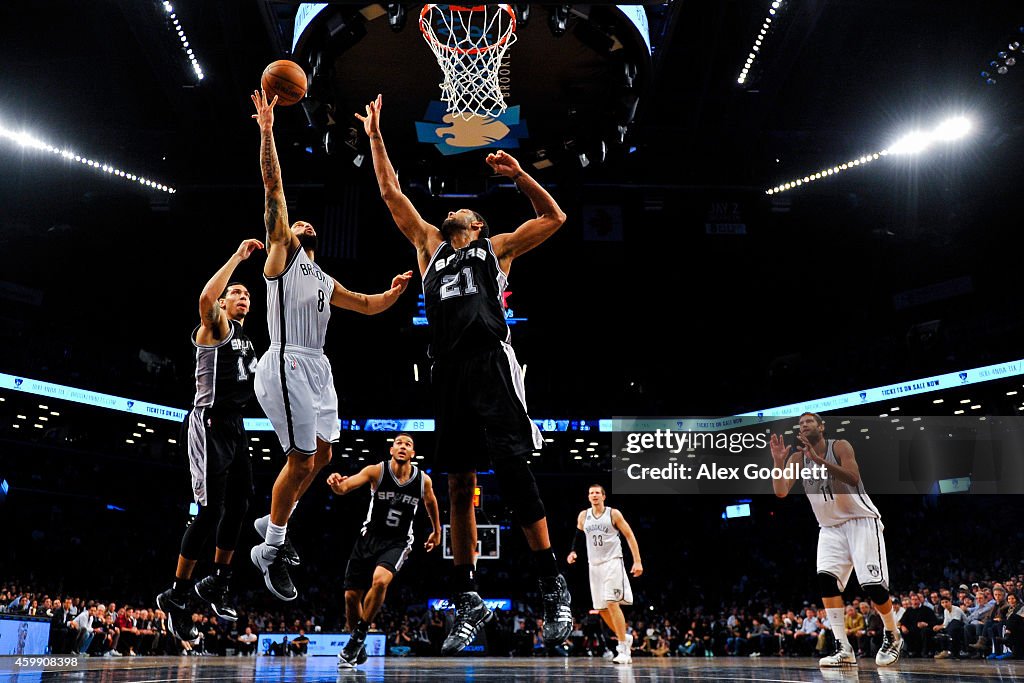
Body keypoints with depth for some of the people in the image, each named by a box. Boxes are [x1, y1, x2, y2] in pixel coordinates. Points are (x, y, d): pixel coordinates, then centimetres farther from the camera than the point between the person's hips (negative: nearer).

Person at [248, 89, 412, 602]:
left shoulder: (324, 282, 25)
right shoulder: (281, 255, 5)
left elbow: (367, 306, 29)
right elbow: (274, 191, -5)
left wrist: (394, 292, 8)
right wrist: (266, 131, -13)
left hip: (317, 367, 8)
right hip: (287, 365, -8)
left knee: (320, 457, 12)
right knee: (301, 460, -9)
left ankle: (273, 524, 31)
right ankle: (270, 551, 6)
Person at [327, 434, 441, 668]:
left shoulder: (423, 480, -5)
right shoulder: (376, 471, -11)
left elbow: (430, 502, 16)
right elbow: (345, 487, -26)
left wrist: (436, 531, 27)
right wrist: (337, 484, -50)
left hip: (398, 543, -1)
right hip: (369, 538, 1)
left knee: (380, 580, -30)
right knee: (351, 596, 3)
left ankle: (359, 635, -9)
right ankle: (358, 648, 27)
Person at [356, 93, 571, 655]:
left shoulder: (497, 248, 17)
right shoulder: (430, 246, 26)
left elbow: (554, 218, 13)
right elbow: (391, 195, 26)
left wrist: (518, 176, 5)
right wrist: (375, 137, 25)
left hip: (491, 365, -4)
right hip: (449, 371, 4)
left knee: (513, 473, -12)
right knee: (458, 488, 4)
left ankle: (553, 587, -3)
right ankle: (468, 602, 11)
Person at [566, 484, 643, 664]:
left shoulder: (613, 514, -4)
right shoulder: (583, 516, 7)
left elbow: (629, 536, -3)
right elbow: (579, 537, 19)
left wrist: (637, 561, -9)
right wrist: (573, 552, -1)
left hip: (612, 561, -5)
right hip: (594, 564, 5)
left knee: (611, 602, -18)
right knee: (601, 609, 7)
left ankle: (623, 650, -13)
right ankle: (624, 638, 28)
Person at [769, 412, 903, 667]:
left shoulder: (840, 446, -12)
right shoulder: (798, 458, 1)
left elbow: (853, 478, -29)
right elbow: (781, 492, -9)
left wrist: (818, 459, -37)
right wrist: (778, 461, -24)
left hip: (861, 521, -4)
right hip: (830, 527, 4)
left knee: (873, 584, -11)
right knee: (825, 578, -17)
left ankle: (893, 637, 17)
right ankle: (843, 649, -14)